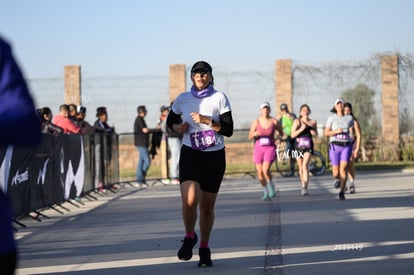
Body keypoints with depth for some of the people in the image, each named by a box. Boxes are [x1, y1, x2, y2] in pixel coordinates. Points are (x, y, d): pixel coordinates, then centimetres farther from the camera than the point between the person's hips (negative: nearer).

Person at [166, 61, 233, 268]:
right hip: (190, 154, 0)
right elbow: (170, 121, 20)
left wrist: (206, 121, -20)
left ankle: (204, 249, 25)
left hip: (215, 156, 0)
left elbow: (228, 130, -8)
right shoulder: (182, 99, 3)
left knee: (207, 205, 6)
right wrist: (178, 127, -2)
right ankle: (189, 237, 7)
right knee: (189, 200, -20)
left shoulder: (219, 98, -4)